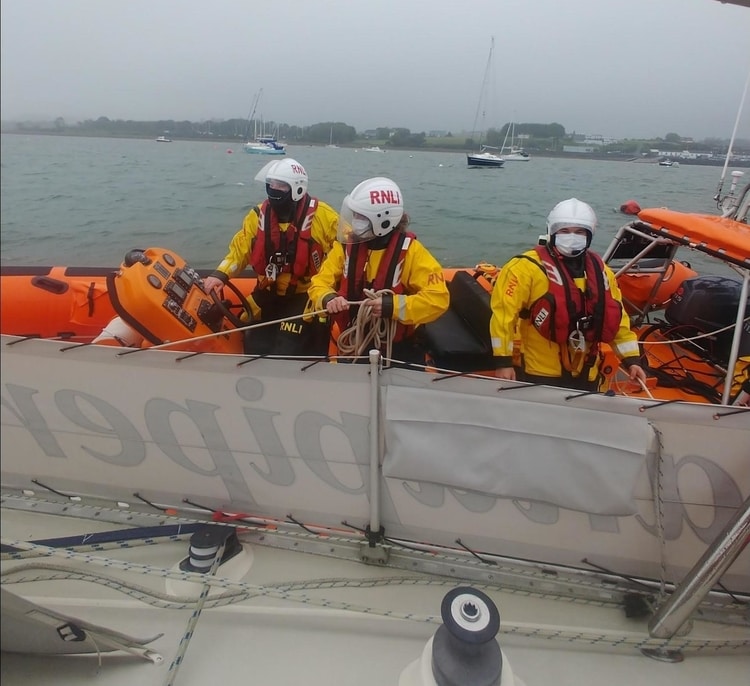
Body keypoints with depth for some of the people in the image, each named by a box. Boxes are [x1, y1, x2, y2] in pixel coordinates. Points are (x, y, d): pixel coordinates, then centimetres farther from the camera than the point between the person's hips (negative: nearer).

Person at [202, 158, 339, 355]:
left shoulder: (321, 215, -13)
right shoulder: (259, 215, 0)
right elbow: (240, 248, 7)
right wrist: (220, 275, -9)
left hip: (306, 297, -5)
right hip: (269, 295, 5)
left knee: (285, 354, -15)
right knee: (255, 350, 6)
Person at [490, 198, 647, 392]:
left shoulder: (600, 271, 9)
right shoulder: (527, 267, -12)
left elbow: (616, 318, 16)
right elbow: (503, 313, -15)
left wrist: (631, 359, 10)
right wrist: (503, 361, -19)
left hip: (585, 376, 7)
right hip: (536, 374, -6)